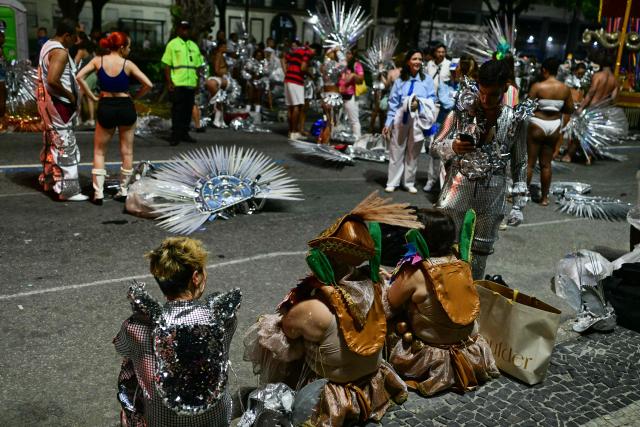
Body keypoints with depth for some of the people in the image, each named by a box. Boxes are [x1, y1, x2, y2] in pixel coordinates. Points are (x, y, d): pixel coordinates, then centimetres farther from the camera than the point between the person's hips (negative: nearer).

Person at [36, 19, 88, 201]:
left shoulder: (48, 45, 12)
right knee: (65, 146, -7)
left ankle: (49, 180, 32)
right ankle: (67, 190, -4)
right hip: (59, 104, -10)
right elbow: (53, 80, -30)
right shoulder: (60, 52, -20)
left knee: (52, 143, 20)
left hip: (48, 101, 10)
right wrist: (70, 95, -17)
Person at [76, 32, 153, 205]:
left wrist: (93, 97, 0)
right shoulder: (128, 64, -5)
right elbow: (148, 84, -10)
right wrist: (134, 97, 4)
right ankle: (123, 190, 18)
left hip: (105, 107, 1)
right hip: (126, 107, -1)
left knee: (99, 151, 13)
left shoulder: (98, 61, 0)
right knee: (127, 151, 13)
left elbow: (79, 77, -9)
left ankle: (98, 193, 5)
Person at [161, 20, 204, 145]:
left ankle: (184, 133, 18)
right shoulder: (172, 44, 2)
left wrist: (198, 81, 11)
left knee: (188, 110, 9)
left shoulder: (194, 46, 17)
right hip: (177, 84, -5)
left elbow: (198, 65, 19)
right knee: (177, 110, -4)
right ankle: (175, 135, 0)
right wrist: (169, 82, -11)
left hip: (191, 84, 5)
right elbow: (167, 65, -3)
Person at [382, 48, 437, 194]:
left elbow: (432, 100, 2)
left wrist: (419, 103, -17)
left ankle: (409, 183, 19)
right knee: (396, 151, 3)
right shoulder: (400, 80, 3)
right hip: (401, 119, 0)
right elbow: (393, 103, 3)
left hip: (418, 120, 0)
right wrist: (388, 123, 0)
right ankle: (392, 182, 11)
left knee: (413, 152, 9)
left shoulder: (427, 80, 2)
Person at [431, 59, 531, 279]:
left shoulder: (515, 121, -1)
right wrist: (452, 147, -24)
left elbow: (520, 164, 6)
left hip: (492, 197, 1)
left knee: (480, 253, 13)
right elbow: (435, 145, -1)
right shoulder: (463, 110, -4)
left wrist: (519, 204, 3)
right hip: (458, 189, -1)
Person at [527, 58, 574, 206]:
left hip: (537, 124, -4)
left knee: (529, 162, 4)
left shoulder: (537, 86, -14)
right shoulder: (565, 88, 0)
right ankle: (545, 197, 18)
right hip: (554, 126, 4)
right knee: (546, 164, 13)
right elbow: (570, 110, 5)